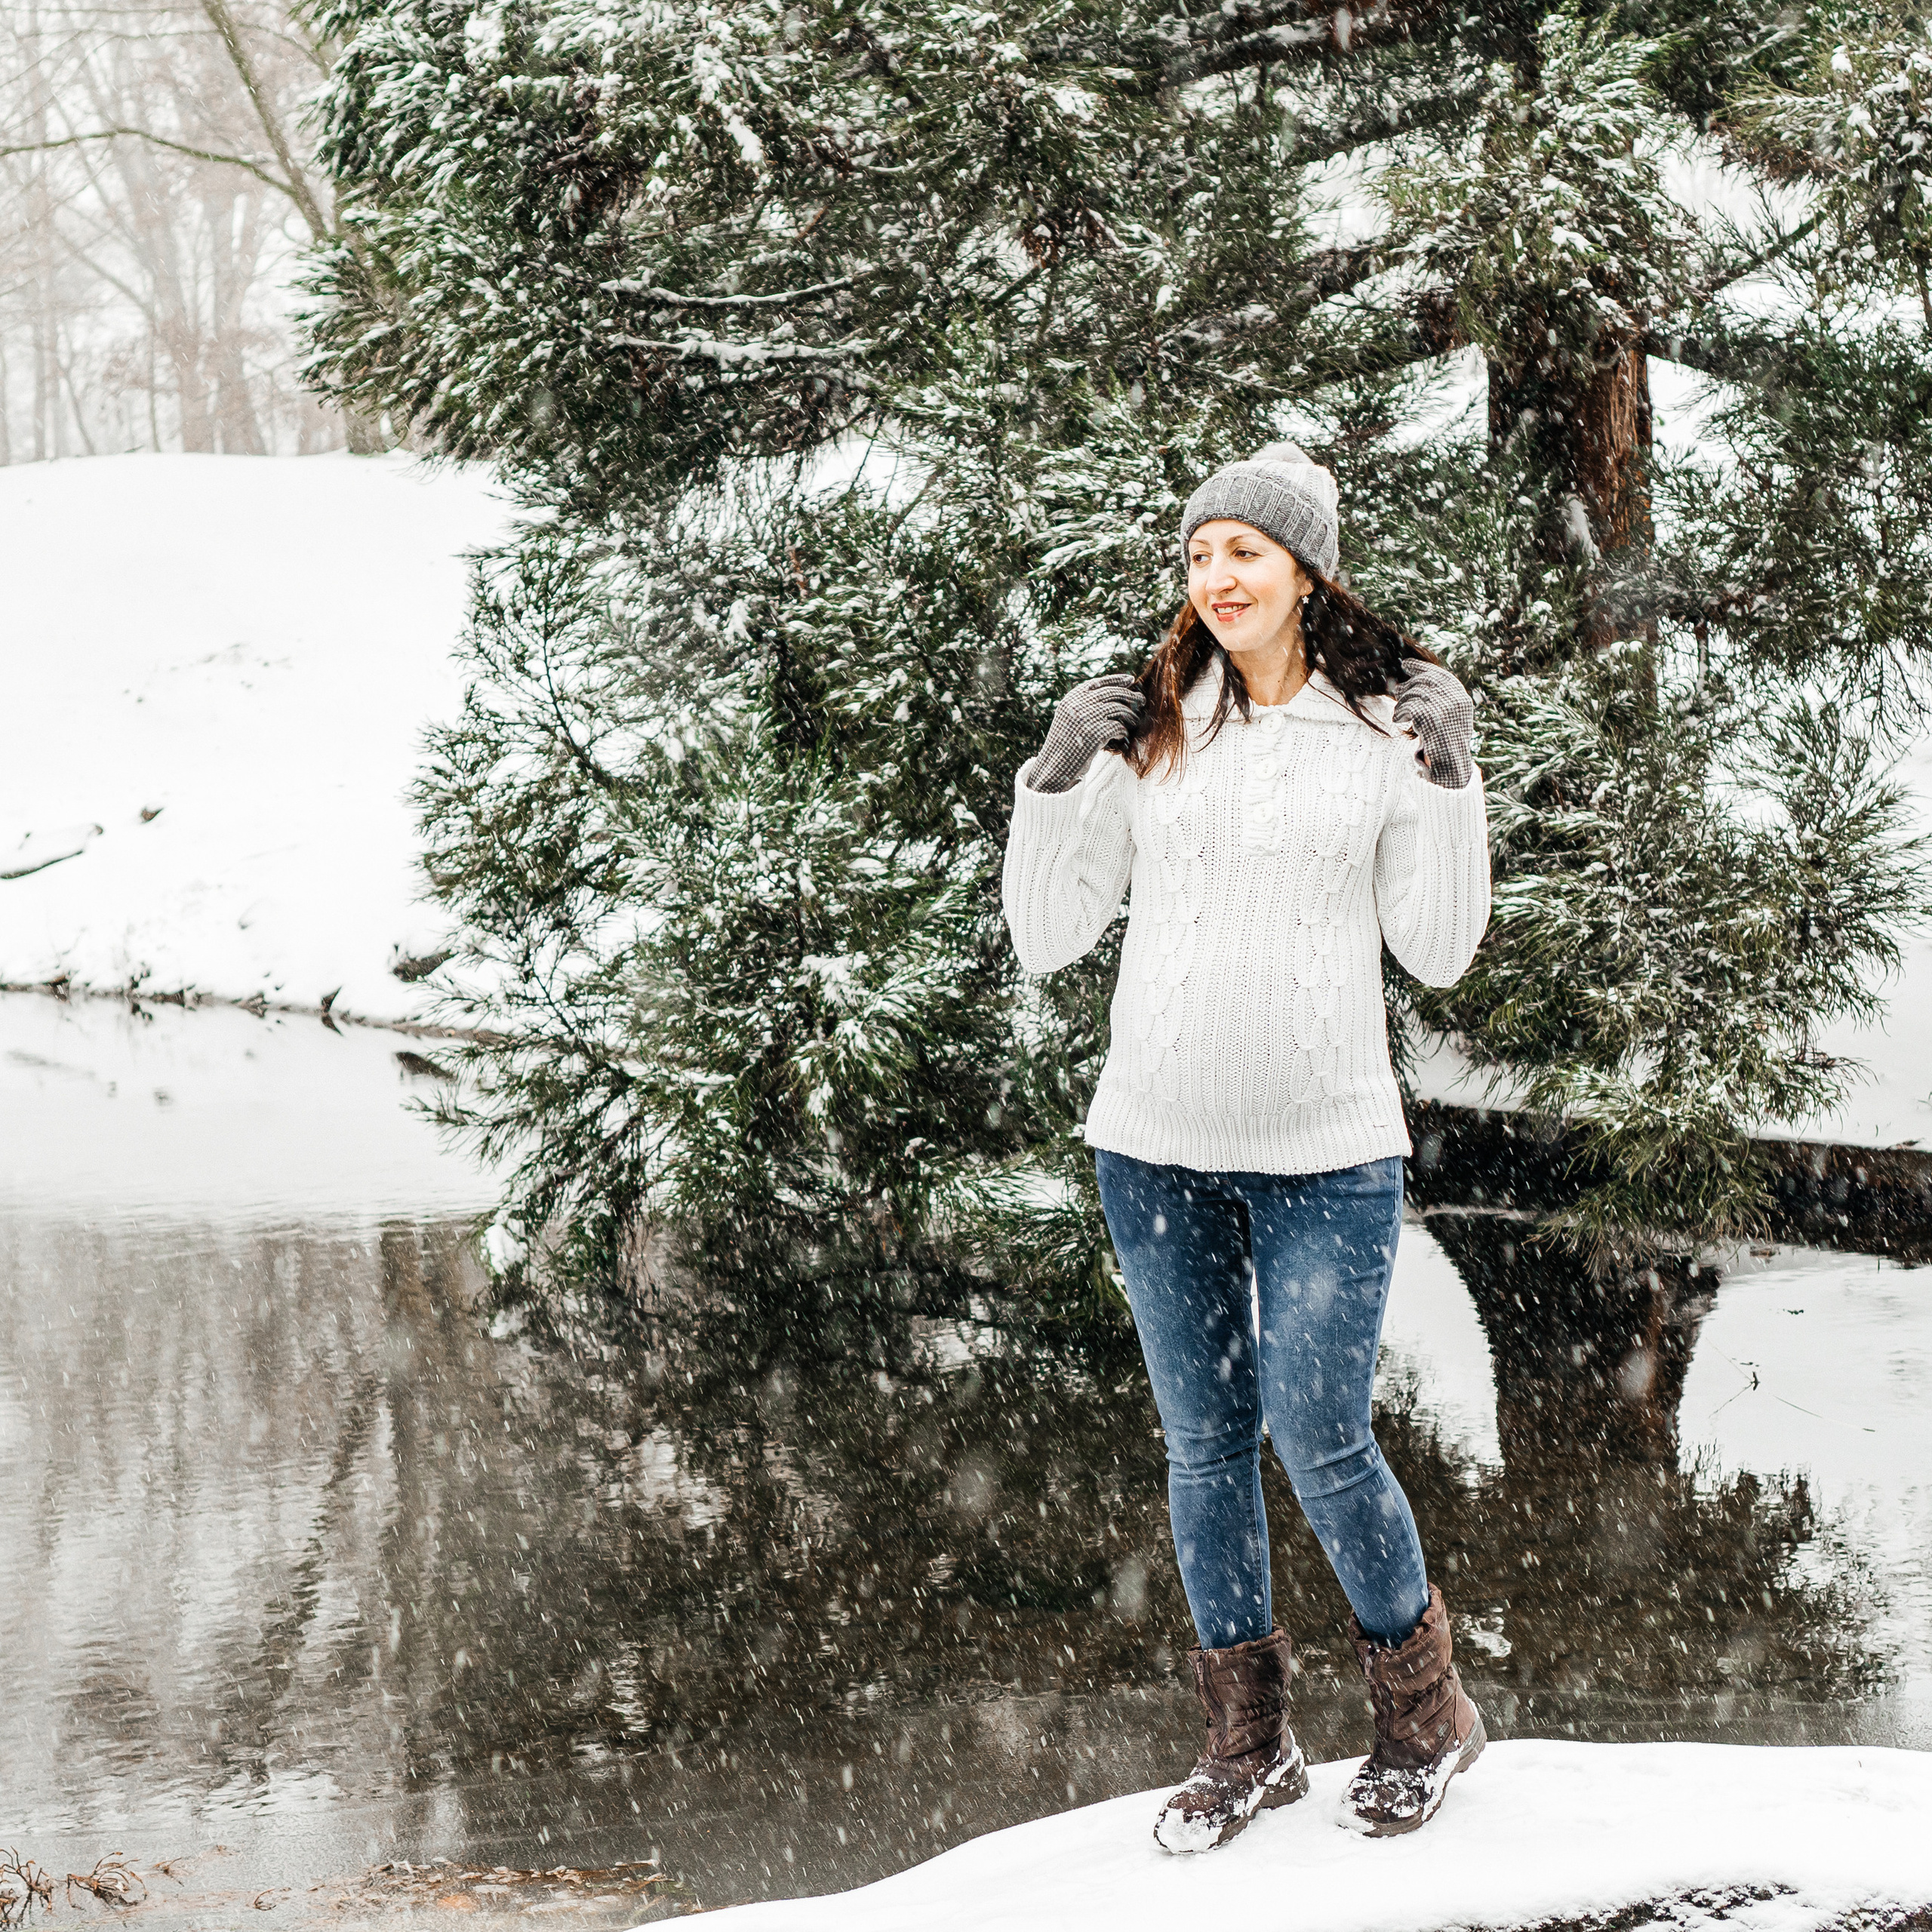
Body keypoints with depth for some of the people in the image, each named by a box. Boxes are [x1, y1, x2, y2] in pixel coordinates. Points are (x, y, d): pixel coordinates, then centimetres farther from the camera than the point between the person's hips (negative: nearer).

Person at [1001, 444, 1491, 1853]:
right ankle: (1249, 1740, 24)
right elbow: (1046, 937, 4)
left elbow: (1439, 950, 0)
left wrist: (1450, 783, -10)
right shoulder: (1150, 730, 3)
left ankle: (1425, 1709, 22)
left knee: (1320, 1442, -2)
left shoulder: (1384, 729, 0)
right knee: (1204, 1444, 10)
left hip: (1328, 1153, -2)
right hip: (1157, 1147, 3)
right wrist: (1057, 780, -9)